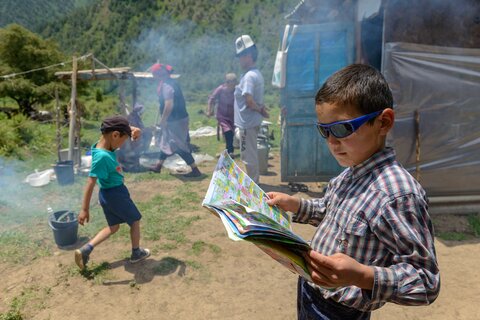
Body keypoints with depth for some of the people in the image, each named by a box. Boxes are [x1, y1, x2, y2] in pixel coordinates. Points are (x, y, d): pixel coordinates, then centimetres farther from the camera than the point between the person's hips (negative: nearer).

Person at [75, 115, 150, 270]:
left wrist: (133, 130, -12)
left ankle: (85, 250, 14)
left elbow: (122, 128, 10)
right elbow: (90, 183, -28)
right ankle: (136, 253, 32)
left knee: (113, 227, 23)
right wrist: (85, 209, -26)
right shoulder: (102, 156, -29)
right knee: (135, 221, 15)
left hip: (107, 194, 9)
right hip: (116, 193, -9)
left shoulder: (104, 146, -3)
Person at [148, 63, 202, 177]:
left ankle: (195, 170, 1)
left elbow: (169, 105, -27)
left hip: (175, 120, -10)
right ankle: (158, 166, 35)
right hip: (176, 119, 10)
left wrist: (162, 120, -16)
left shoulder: (166, 85, -19)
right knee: (166, 142, 20)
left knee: (180, 147, -5)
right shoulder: (170, 82, 12)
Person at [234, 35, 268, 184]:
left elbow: (249, 100, -29)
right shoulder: (256, 74, 13)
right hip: (251, 121, 10)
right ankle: (253, 180, 33)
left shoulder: (249, 76, -20)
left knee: (248, 155, 1)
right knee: (250, 153, 20)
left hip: (247, 122, -10)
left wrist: (260, 110, -15)